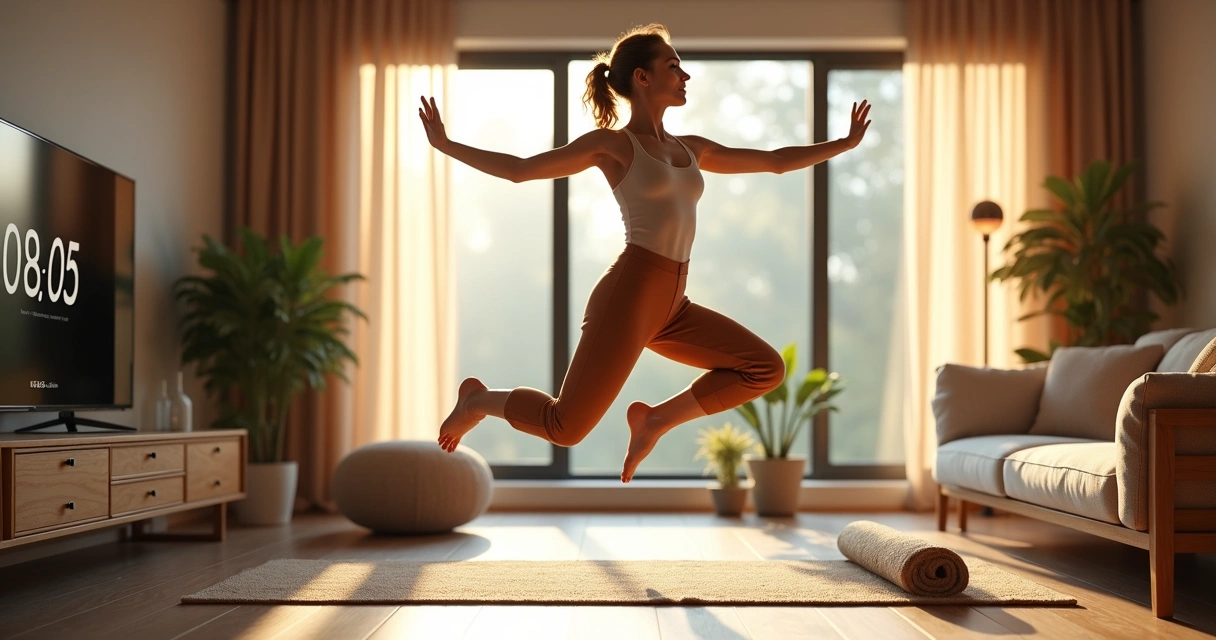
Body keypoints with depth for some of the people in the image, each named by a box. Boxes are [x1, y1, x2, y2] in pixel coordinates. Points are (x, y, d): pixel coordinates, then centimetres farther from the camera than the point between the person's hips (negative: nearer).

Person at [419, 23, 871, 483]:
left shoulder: (692, 149, 17)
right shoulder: (612, 143, 0)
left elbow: (776, 161, 24)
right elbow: (519, 169, 0)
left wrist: (845, 143, 27)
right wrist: (446, 145, -7)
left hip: (672, 307, 7)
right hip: (628, 295, -7)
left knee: (766, 369, 3)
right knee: (565, 428, -6)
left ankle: (655, 420, 7)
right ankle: (477, 400, 22)